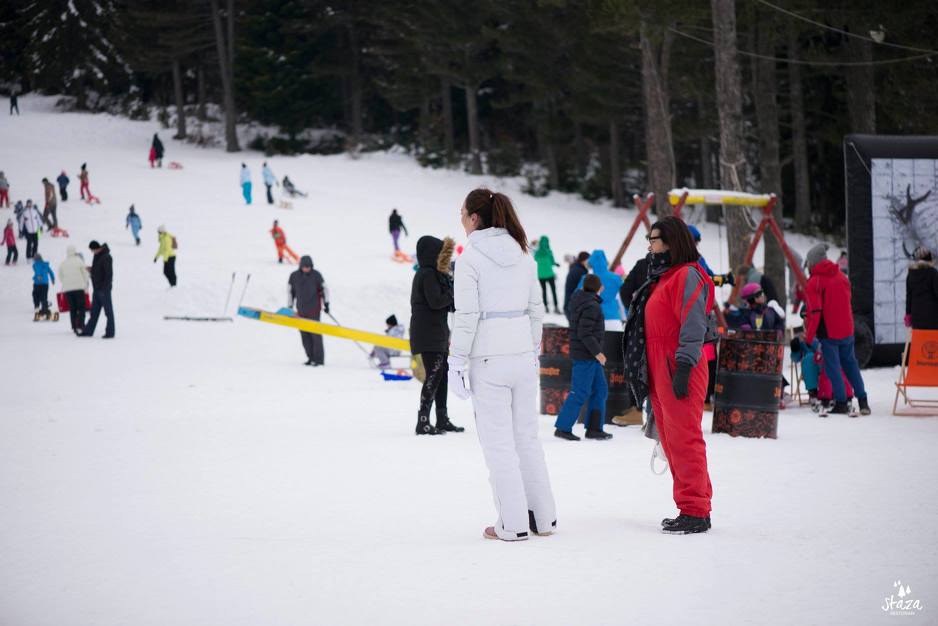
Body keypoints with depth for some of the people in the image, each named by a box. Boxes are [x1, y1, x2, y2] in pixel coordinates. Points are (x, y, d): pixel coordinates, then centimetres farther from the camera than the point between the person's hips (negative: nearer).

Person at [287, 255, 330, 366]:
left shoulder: (316, 275, -4)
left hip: (314, 309, -3)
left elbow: (325, 288, 4)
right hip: (301, 310, 3)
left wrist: (326, 303, -1)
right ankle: (311, 358, 12)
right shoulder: (294, 276, 2)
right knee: (304, 335, 2)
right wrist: (289, 307, 10)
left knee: (315, 334, -7)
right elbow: (289, 291, 10)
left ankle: (319, 359, -4)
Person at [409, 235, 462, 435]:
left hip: (437, 331, 10)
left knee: (442, 374, 15)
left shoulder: (433, 273, 16)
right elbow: (435, 301, -22)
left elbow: (443, 302, 15)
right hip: (428, 334, -10)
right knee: (434, 375, -11)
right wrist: (454, 293, -9)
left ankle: (442, 419, 23)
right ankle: (423, 421, -11)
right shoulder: (428, 274, -15)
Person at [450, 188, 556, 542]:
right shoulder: (522, 253, 8)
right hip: (522, 353, 6)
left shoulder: (470, 257, -10)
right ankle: (543, 517, 19)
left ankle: (513, 525, 2)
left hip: (488, 358, -6)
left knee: (498, 442, 1)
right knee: (527, 437, 15)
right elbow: (536, 309, 11)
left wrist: (456, 362, -8)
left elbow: (466, 316, -13)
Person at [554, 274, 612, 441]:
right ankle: (562, 427, 0)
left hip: (590, 355, 10)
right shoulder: (591, 306, -18)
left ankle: (594, 428, 16)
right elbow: (585, 333, -23)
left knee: (600, 390, 13)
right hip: (585, 356, -10)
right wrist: (597, 352, -19)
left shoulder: (579, 300, 10)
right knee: (580, 393, -5)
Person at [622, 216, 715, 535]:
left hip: (679, 375, -10)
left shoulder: (687, 276, -9)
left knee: (684, 440, -9)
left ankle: (695, 513, -7)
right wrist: (650, 374, 23)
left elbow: (693, 327, -17)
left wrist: (683, 368, -23)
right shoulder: (663, 277, 21)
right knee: (671, 442, 12)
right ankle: (691, 507, 18)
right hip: (659, 374, 10)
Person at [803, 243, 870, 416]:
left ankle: (841, 402, 0)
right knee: (850, 363, 15)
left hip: (828, 332, -6)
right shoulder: (841, 276, 8)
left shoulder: (815, 281, -11)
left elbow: (814, 312, -15)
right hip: (847, 329, 6)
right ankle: (862, 400, 12)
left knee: (833, 366, 2)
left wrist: (809, 337, -10)